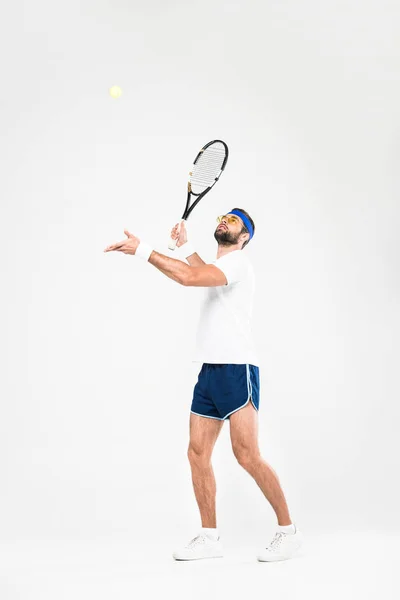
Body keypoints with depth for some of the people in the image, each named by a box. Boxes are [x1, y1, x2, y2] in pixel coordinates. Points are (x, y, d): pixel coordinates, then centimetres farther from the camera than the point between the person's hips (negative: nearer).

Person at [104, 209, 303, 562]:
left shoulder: (237, 261, -7)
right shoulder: (220, 266, 22)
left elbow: (189, 277, -23)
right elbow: (205, 276, 48)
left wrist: (143, 250, -21)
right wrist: (185, 247, 38)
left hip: (236, 369, -9)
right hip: (210, 371, 9)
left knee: (247, 456, -12)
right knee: (197, 453, 3)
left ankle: (288, 530, 1)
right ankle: (210, 537, 9)